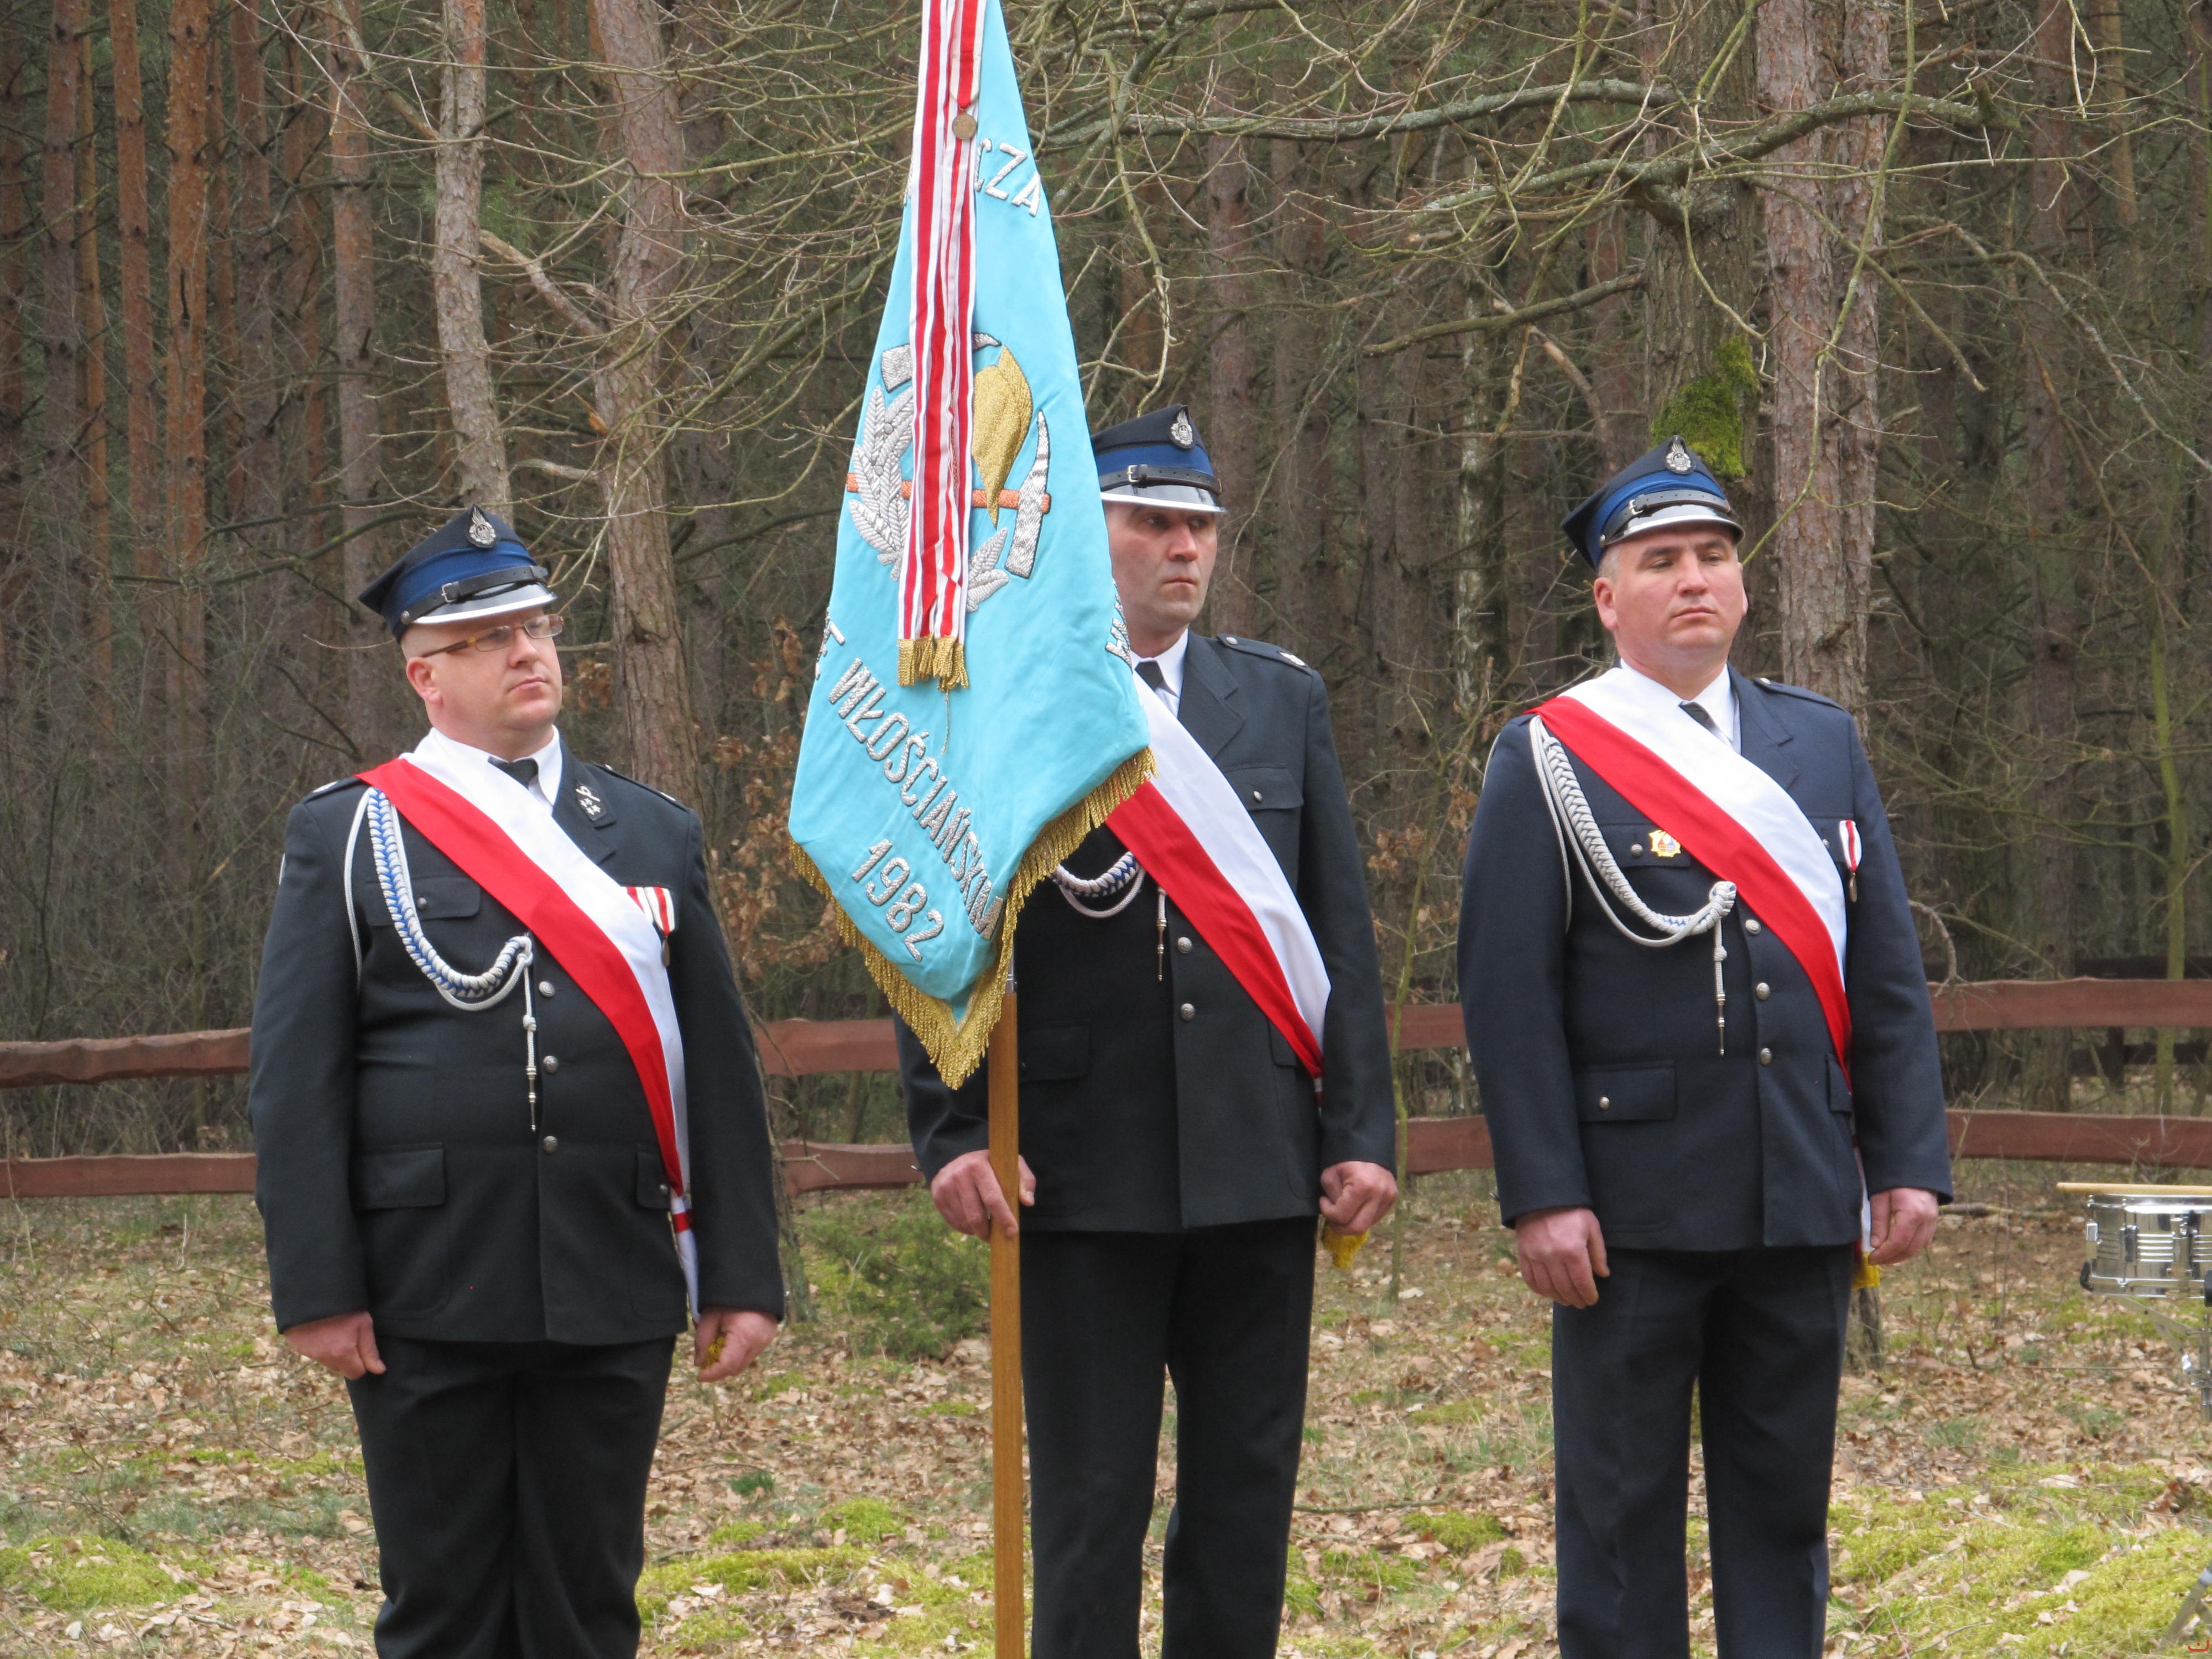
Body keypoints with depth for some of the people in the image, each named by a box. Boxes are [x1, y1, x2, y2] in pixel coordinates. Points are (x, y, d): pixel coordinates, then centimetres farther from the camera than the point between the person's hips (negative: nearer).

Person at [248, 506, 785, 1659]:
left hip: (616, 1292, 3)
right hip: (427, 1293, -2)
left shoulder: (654, 835, 12)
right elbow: (296, 1083, -1)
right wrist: (317, 1290, -8)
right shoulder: (347, 837, 4)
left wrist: (744, 1276, 4)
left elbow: (718, 1070, 10)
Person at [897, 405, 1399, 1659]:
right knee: (1091, 1506, 2)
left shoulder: (1284, 700, 10)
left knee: (1249, 1491, 8)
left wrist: (1363, 1130, 3)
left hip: (1259, 1165, 3)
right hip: (1083, 1175, -3)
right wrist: (953, 1130, -10)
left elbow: (1342, 933, 9)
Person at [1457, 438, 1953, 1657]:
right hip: (1633, 1208, -4)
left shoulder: (1823, 744, 13)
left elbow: (1886, 971, 12)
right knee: (1623, 1505, 2)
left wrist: (1909, 1162, 4)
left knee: (1785, 1499, 8)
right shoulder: (1548, 761, -1)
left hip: (1803, 1196, 4)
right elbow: (1506, 992, -6)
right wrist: (1542, 1194, -13)